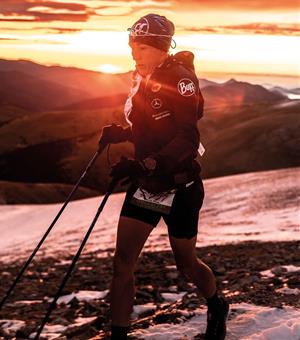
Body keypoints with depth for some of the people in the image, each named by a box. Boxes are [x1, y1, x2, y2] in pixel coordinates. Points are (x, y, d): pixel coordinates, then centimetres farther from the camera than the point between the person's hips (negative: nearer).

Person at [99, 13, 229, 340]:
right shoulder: (142, 80, 7)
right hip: (146, 183, 7)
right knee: (122, 263, -3)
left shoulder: (179, 78, -17)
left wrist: (143, 165, -33)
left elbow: (187, 140, -24)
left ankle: (217, 308, 42)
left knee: (186, 265, 12)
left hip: (179, 186, -7)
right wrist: (118, 134, 0)